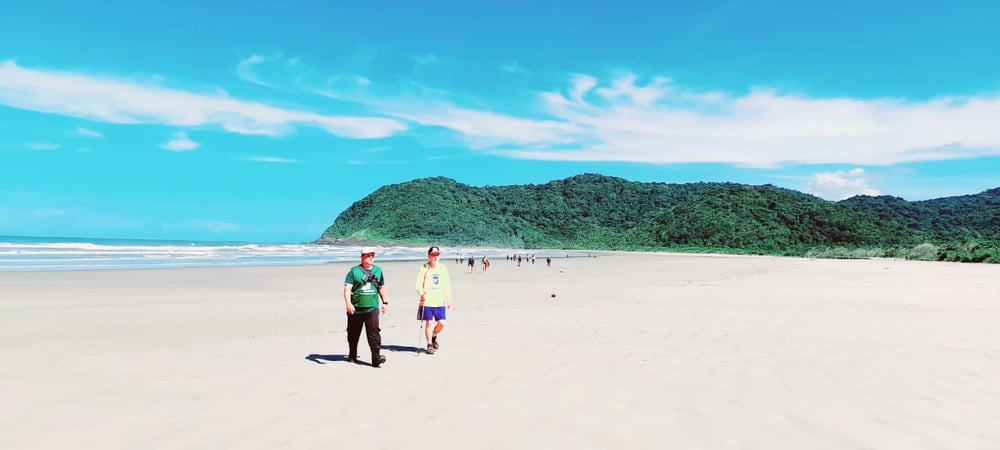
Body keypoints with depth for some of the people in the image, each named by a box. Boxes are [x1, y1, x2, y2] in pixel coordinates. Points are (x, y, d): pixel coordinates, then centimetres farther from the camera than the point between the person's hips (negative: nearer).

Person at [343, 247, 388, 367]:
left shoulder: (378, 270, 11)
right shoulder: (354, 271, -2)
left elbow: (381, 288, 23)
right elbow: (347, 288, -11)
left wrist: (384, 302, 23)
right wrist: (348, 303, -24)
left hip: (372, 308, 1)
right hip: (356, 309, -1)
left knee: (374, 331, -12)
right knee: (353, 333, 13)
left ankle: (376, 357, -15)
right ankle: (352, 355, 32)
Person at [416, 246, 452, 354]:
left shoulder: (443, 268, 7)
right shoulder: (424, 268, -3)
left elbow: (447, 285, 13)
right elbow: (418, 285, -7)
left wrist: (449, 299, 11)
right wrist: (422, 294, -26)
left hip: (440, 301, 3)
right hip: (427, 301, -3)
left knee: (441, 323, 2)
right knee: (428, 323, 1)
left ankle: (434, 336, 31)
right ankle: (429, 344, 17)